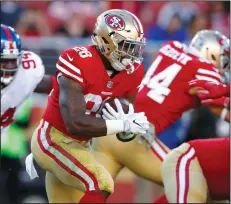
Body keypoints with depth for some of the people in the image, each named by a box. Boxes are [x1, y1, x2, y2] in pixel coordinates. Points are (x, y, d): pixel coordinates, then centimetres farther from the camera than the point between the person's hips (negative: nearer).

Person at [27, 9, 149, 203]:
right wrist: (124, 124, -31)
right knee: (101, 185, -24)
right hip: (53, 139, -9)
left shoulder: (131, 72, -3)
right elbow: (75, 123, -31)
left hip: (80, 144, 9)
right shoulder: (78, 62, -25)